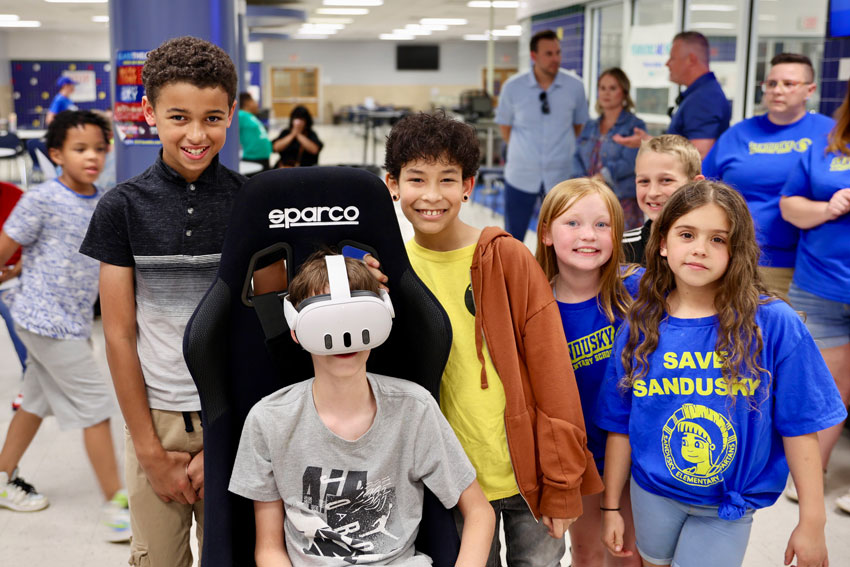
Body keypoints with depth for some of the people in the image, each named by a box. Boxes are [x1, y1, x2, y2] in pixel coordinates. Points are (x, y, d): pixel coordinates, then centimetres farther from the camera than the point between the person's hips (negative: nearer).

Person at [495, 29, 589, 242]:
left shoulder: (575, 86, -5)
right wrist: (524, 151, 10)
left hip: (561, 176, 1)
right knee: (512, 239, 9)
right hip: (521, 176, 0)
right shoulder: (513, 87, -7)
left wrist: (563, 150, 8)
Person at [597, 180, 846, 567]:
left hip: (729, 506, -2)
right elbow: (620, 425, -1)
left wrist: (812, 521, -8)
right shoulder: (639, 327, -8)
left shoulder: (774, 324, -16)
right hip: (653, 493, 3)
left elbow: (799, 426, -11)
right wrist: (611, 507, 4)